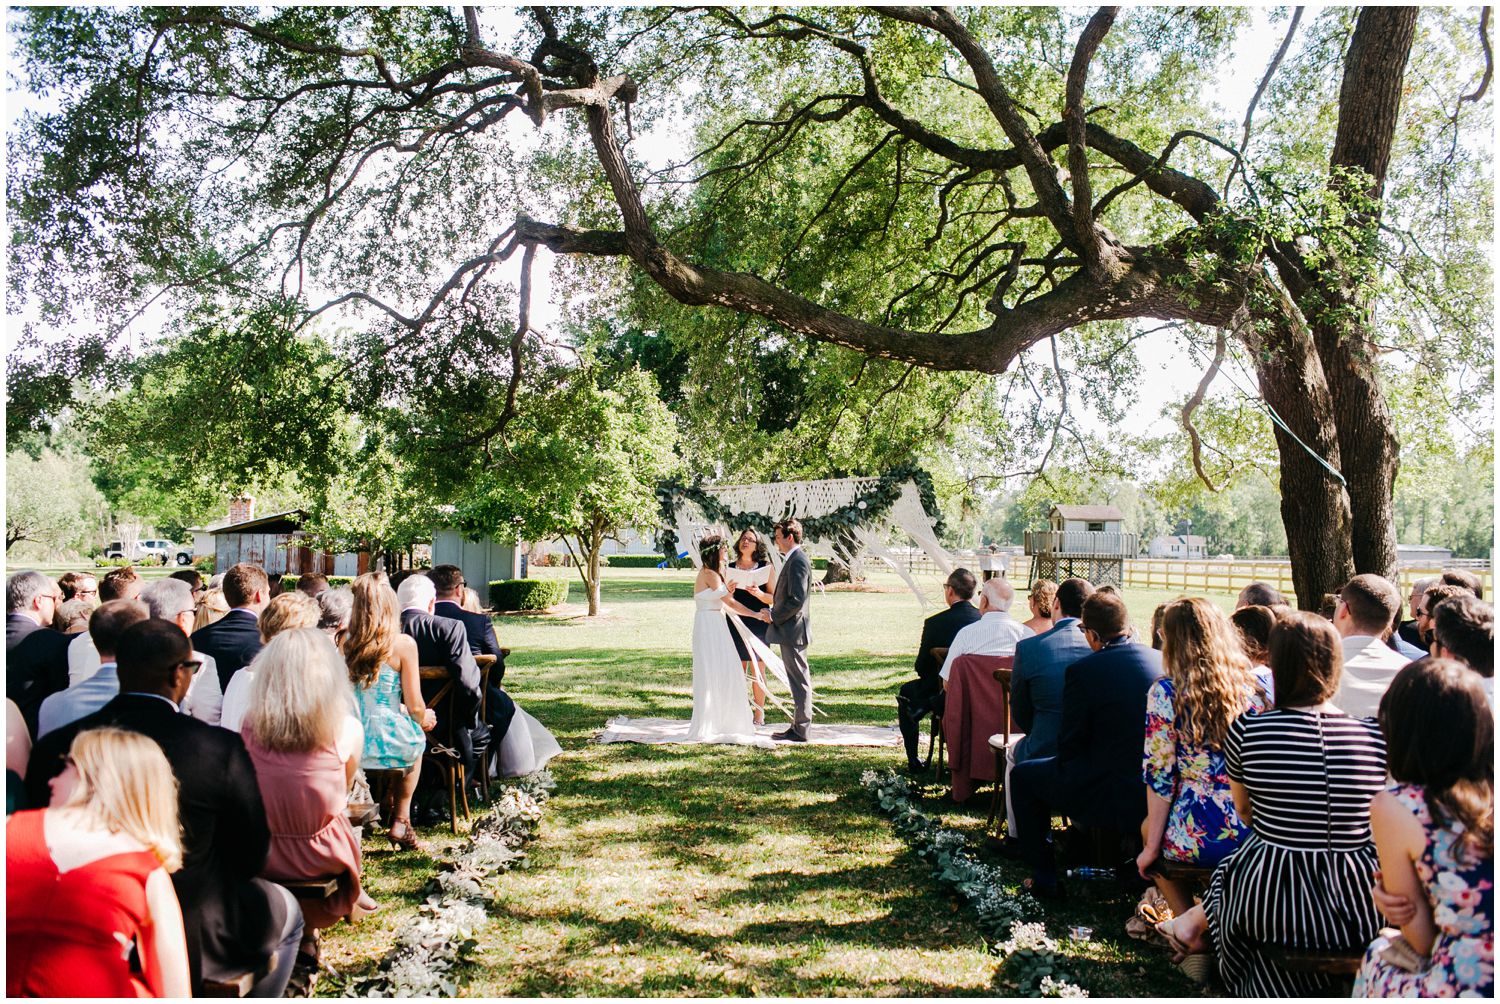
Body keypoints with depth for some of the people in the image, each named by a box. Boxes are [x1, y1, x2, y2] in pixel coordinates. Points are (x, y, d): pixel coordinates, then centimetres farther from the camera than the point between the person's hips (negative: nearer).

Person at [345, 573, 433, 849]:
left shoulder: (344, 642, -1)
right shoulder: (403, 643, -11)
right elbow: (415, 707, -9)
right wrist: (424, 718, 15)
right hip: (388, 741, -3)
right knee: (416, 738, 33)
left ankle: (387, 806, 44)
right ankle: (401, 821, 36)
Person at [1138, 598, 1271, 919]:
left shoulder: (1165, 692, -11)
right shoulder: (1256, 685, 2)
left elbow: (1160, 777, -9)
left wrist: (1151, 847, 1)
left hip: (1200, 837, -5)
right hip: (1258, 833, 5)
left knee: (1148, 828, 29)